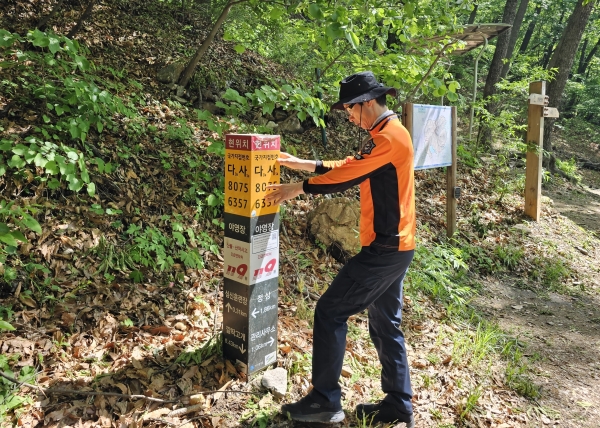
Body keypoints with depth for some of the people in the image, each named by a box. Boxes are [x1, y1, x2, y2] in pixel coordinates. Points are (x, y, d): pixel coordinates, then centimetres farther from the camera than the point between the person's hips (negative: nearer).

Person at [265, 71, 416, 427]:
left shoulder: (389, 137, -16)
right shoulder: (389, 134, 16)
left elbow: (347, 176, -17)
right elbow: (349, 167, 20)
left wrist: (298, 188, -6)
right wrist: (302, 164, 15)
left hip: (384, 248, -10)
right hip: (394, 246, 10)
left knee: (330, 312, -5)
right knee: (385, 324, 15)